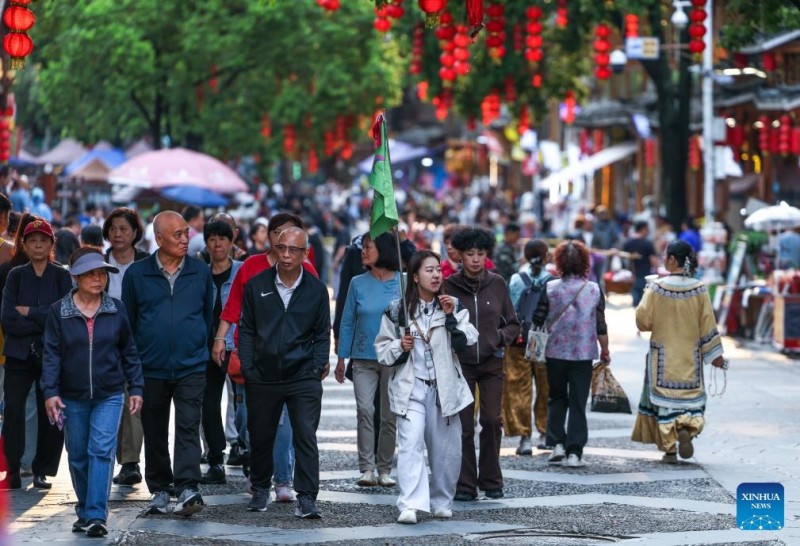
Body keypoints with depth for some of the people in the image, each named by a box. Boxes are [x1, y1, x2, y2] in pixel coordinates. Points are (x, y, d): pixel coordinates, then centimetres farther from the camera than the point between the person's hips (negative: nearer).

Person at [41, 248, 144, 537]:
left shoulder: (116, 310, 1)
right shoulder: (59, 311, -3)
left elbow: (129, 352, 7)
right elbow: (51, 354, -4)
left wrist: (136, 388, 4)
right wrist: (50, 391, -12)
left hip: (109, 396, -1)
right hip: (73, 397, 1)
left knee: (102, 451, -13)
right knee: (78, 456, 9)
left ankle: (96, 516, -16)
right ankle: (84, 513, 25)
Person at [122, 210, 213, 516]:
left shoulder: (200, 272, 2)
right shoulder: (137, 274, 0)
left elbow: (208, 315, 11)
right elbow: (128, 320, 6)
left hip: (191, 367, -1)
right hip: (151, 368, 1)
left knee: (188, 427, -10)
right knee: (155, 433, 9)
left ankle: (187, 488, -15)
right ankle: (160, 490, 21)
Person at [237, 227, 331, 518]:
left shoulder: (316, 289, 4)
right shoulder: (257, 285, 4)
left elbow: (322, 335, 9)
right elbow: (247, 330, 8)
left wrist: (318, 366, -2)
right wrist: (247, 368, -1)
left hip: (303, 377, -1)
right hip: (263, 377, 1)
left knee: (306, 437, -7)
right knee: (260, 437, 11)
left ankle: (306, 498, -6)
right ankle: (260, 490, 28)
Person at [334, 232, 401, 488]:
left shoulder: (403, 283, -1)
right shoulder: (358, 283, 4)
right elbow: (347, 322, 7)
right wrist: (341, 358, 3)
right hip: (364, 358, 1)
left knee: (390, 415, 5)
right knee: (364, 410, -12)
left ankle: (384, 469, 15)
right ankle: (366, 469, -12)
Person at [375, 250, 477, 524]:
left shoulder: (451, 306, 8)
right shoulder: (397, 310, 2)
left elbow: (464, 341, -4)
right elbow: (383, 350, 6)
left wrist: (451, 317, -16)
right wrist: (400, 347, -13)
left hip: (443, 387, 3)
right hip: (410, 387, -3)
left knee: (446, 448, 5)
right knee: (410, 444, -17)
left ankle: (441, 502, 22)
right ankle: (410, 505, -25)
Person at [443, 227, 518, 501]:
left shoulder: (497, 284, 3)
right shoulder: (449, 285, -1)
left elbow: (513, 324, 9)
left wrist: (500, 337, -9)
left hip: (492, 363, 1)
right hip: (460, 363, -1)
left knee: (492, 420, -5)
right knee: (463, 425, -2)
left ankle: (490, 479, 10)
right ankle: (465, 484, 6)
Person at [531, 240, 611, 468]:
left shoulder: (550, 288, -6)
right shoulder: (594, 289, -5)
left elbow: (538, 321, -3)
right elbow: (601, 326, -2)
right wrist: (605, 350, 11)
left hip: (555, 353, 0)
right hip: (583, 355, 0)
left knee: (557, 398, 18)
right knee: (578, 403, 5)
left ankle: (557, 443, 6)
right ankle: (574, 452, 0)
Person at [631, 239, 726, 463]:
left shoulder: (657, 288, -13)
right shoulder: (699, 289, -5)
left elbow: (643, 320, -10)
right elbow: (708, 324, -2)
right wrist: (716, 354, 4)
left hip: (663, 354, -2)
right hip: (691, 355, 2)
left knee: (665, 398, 7)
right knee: (691, 395, 13)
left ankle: (669, 448, 5)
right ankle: (686, 428, -15)